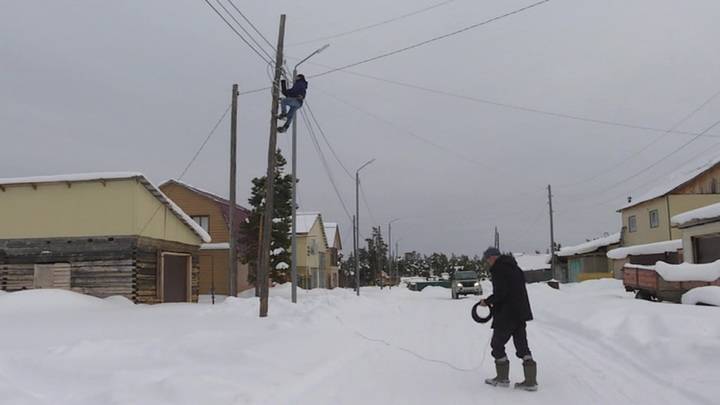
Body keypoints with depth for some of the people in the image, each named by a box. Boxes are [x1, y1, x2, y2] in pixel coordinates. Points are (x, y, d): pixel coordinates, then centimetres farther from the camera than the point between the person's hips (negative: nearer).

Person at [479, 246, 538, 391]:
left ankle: (502, 378, 15)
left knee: (497, 344, 7)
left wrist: (487, 301, -6)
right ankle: (531, 381, 7)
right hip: (521, 313, 9)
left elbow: (500, 293, -22)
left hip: (506, 314, -9)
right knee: (522, 344, 11)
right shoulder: (514, 267, 16)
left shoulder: (498, 269, -13)